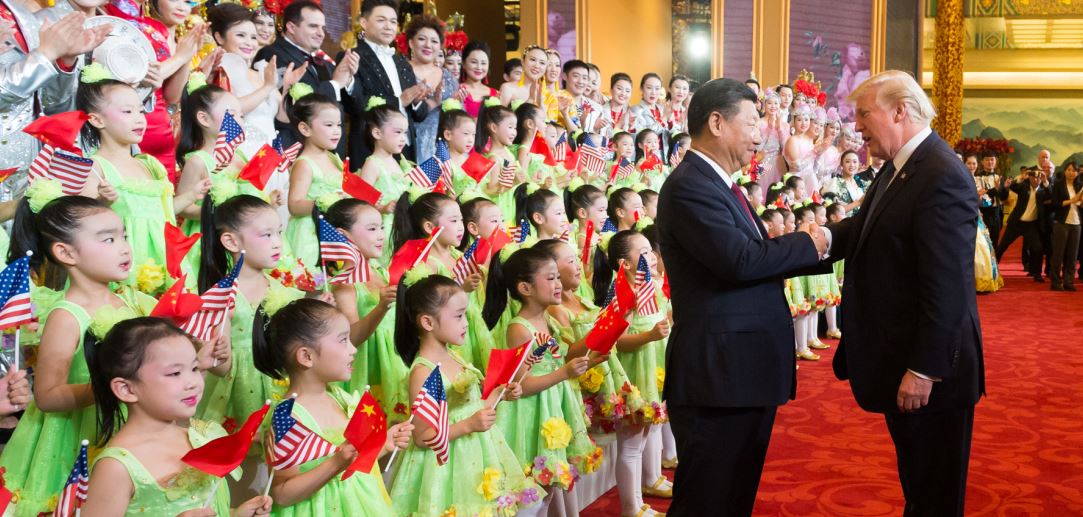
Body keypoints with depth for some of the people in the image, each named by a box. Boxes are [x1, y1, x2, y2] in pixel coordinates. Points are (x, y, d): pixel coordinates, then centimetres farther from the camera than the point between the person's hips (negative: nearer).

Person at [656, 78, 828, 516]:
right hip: (718, 376, -10)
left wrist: (820, 247, 7)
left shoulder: (717, 184, 16)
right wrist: (807, 243, -10)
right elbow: (741, 260, -26)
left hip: (745, 372, 10)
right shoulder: (689, 185, -16)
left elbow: (758, 259, 17)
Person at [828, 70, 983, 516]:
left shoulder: (942, 177, -22)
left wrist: (924, 370, -24)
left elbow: (947, 287, -25)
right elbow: (863, 229, 8)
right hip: (901, 360, 9)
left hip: (930, 366, -9)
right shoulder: (898, 167, 8)